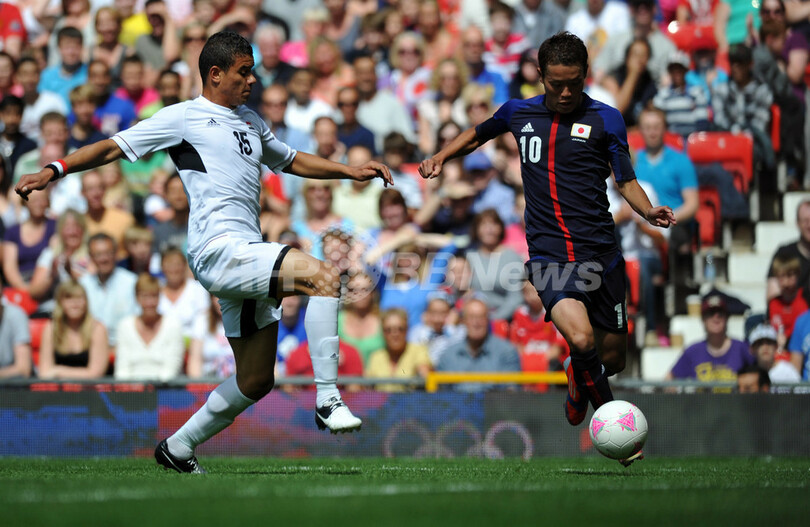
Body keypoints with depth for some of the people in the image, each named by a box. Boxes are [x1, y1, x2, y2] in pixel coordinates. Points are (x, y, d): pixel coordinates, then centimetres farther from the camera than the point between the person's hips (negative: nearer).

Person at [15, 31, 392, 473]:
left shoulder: (250, 122, 24)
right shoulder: (184, 117, 2)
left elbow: (292, 161, 38)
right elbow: (114, 147, 1)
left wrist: (351, 171, 28)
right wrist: (54, 170, -10)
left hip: (246, 255, 9)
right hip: (218, 250, -9)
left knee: (256, 380, 9)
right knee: (323, 277, -25)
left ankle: (178, 448, 24)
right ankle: (328, 401, -26)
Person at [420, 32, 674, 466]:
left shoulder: (605, 119, 4)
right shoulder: (518, 113, 9)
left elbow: (626, 182, 4)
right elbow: (477, 135, 29)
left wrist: (648, 211, -16)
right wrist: (439, 158, 14)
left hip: (600, 250, 1)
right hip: (548, 251, -1)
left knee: (612, 358, 8)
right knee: (581, 338, -27)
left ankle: (578, 380, 45)